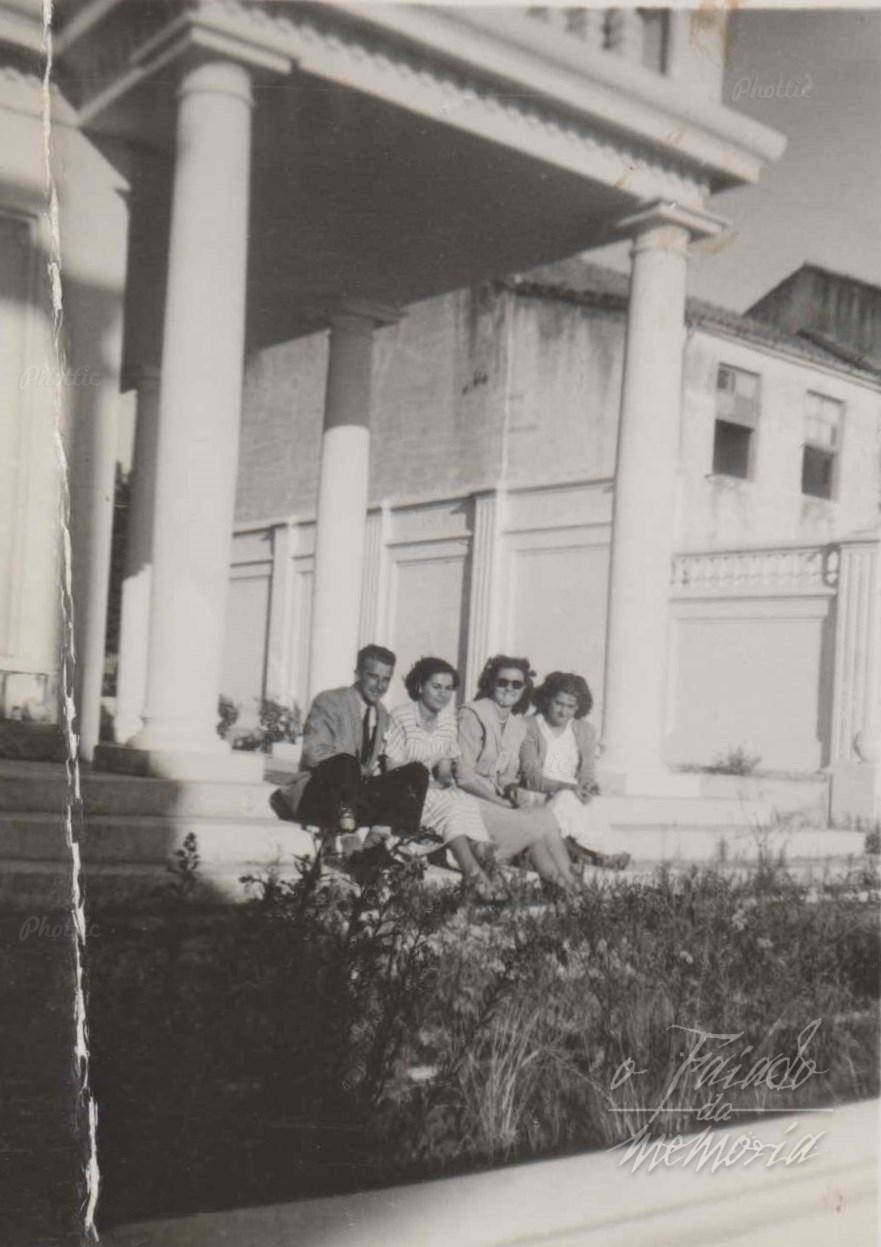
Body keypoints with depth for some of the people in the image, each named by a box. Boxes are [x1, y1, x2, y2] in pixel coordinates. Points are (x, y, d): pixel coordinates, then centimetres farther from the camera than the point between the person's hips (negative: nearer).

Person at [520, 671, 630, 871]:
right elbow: (532, 777, -11)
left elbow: (587, 773, 9)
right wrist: (569, 787, -25)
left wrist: (587, 787, -17)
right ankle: (599, 855, -36)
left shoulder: (585, 731, 14)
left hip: (572, 798, 5)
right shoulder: (529, 728, -2)